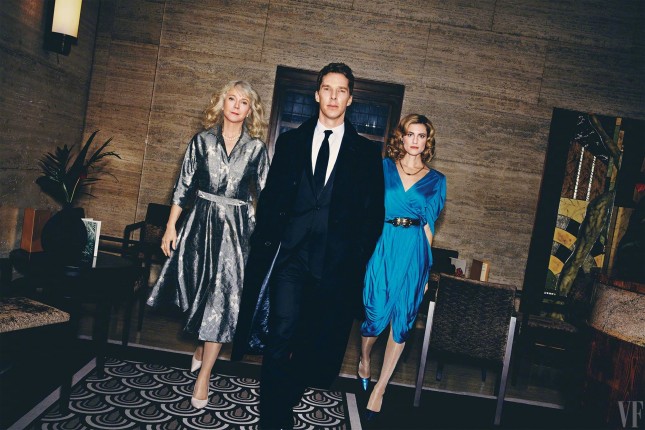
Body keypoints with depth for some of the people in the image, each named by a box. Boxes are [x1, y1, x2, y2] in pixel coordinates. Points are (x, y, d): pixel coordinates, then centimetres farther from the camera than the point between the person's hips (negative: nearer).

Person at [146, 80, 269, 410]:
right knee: (196, 287, 10)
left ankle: (204, 374, 3)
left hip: (235, 226, -1)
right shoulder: (203, 140, 4)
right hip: (201, 221, 2)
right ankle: (201, 346, 37)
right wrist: (171, 226, 1)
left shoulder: (256, 148, 2)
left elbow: (266, 192, 3)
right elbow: (184, 185, 4)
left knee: (222, 294, -4)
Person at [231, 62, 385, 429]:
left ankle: (288, 396, 34)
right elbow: (270, 197, 9)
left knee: (315, 340, 11)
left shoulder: (366, 152, 6)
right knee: (281, 334, -7)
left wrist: (358, 257, -4)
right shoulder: (291, 141, 10)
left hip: (335, 261, 0)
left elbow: (374, 212, 4)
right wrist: (265, 244, 1)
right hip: (289, 253, 0)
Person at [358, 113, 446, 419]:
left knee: (402, 319, 2)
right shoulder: (383, 167, 6)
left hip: (413, 251, 1)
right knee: (377, 314, -1)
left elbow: (428, 225, 9)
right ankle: (364, 360, 32)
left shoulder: (436, 180, 9)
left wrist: (426, 265, 6)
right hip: (382, 246, -1)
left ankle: (380, 388, 16)